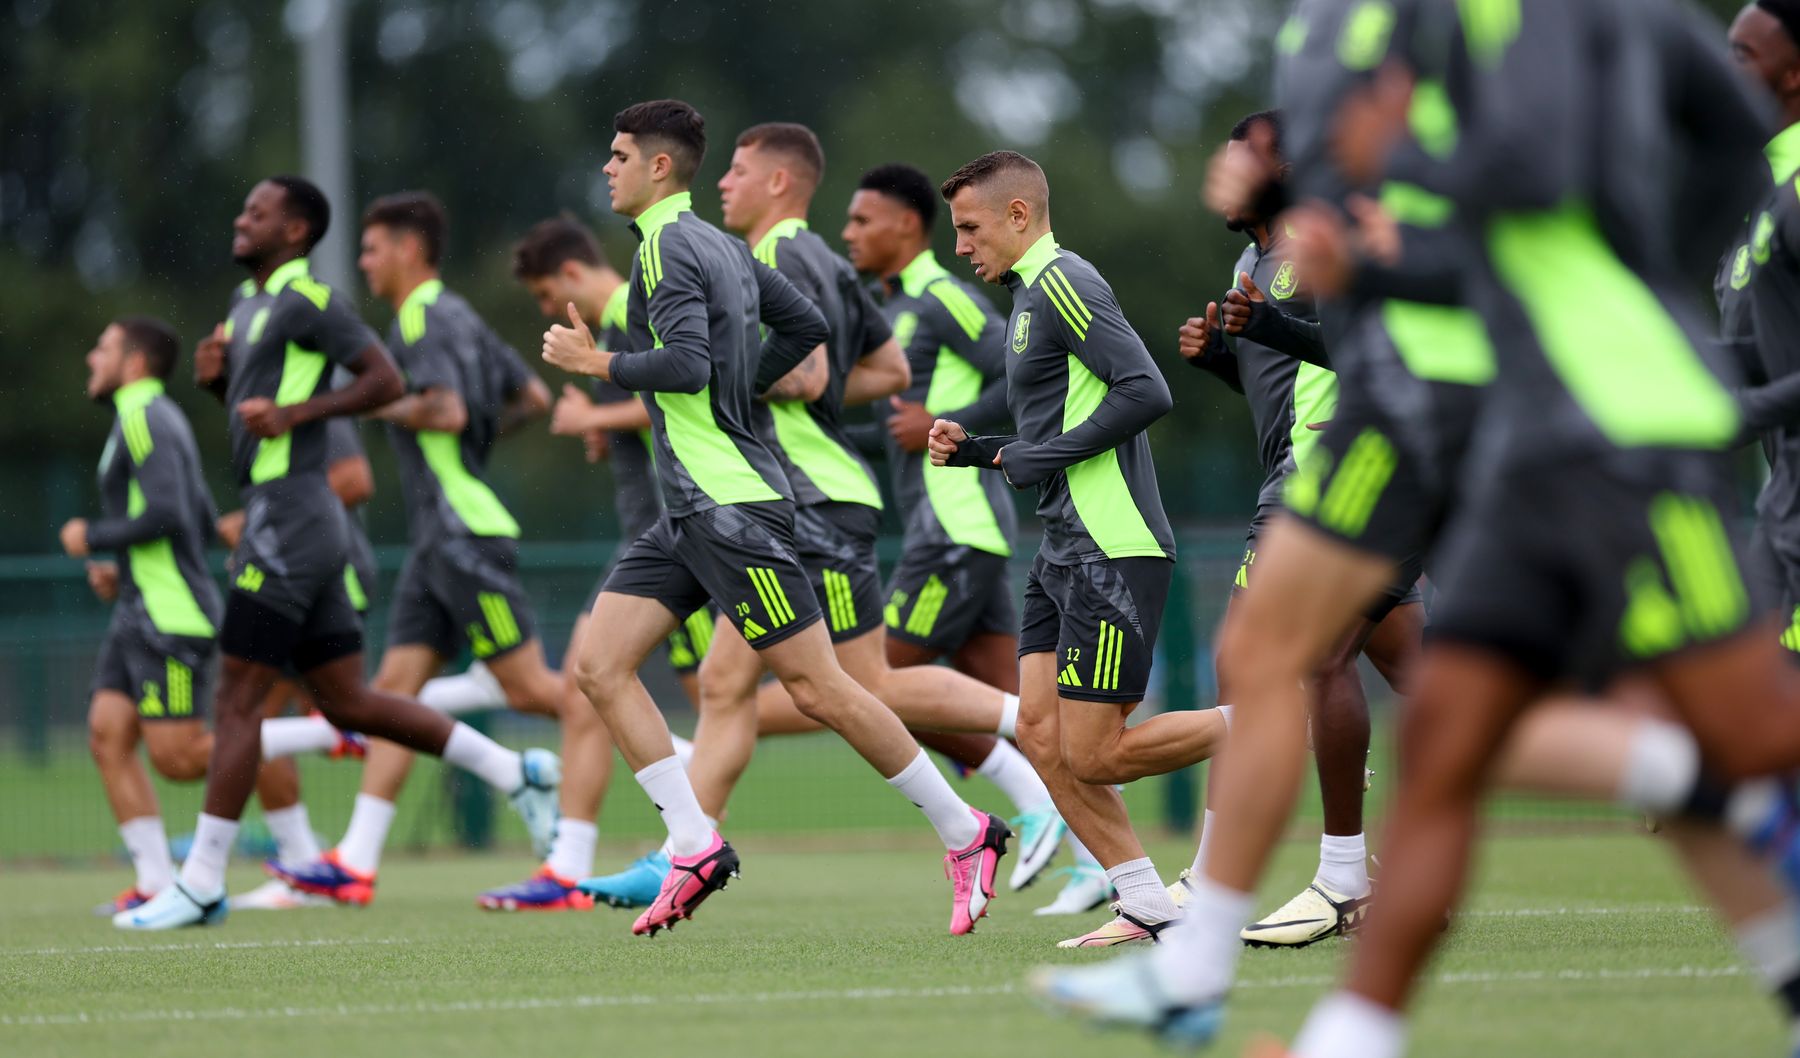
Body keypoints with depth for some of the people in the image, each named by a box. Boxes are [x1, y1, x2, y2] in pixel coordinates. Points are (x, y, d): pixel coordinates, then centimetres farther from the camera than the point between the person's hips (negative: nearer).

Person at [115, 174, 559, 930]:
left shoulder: (306, 299, -10)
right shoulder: (248, 301, 19)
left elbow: (385, 380, -13)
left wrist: (297, 411, -19)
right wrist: (218, 376, 9)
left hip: (289, 519, -10)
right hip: (273, 517, 10)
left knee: (238, 697, -8)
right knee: (347, 703, 10)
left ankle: (201, 883, -6)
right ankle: (516, 773, 14)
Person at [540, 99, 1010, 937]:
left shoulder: (668, 246, -11)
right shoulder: (722, 246, 17)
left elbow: (686, 364, -24)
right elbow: (805, 325, 23)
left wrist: (593, 362, -11)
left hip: (731, 505, -10)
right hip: (692, 513, 10)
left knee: (816, 688, -7)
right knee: (598, 665, 1)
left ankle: (962, 831, 1)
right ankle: (694, 848, -3)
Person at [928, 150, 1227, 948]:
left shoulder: (1062, 284, -11)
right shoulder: (1030, 297, 21)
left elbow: (1146, 392, -21)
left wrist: (1046, 456, -15)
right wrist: (974, 450, 14)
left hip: (1113, 551, -10)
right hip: (1066, 548, 10)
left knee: (1092, 757, -11)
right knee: (1039, 730, 1)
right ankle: (1150, 908, 2)